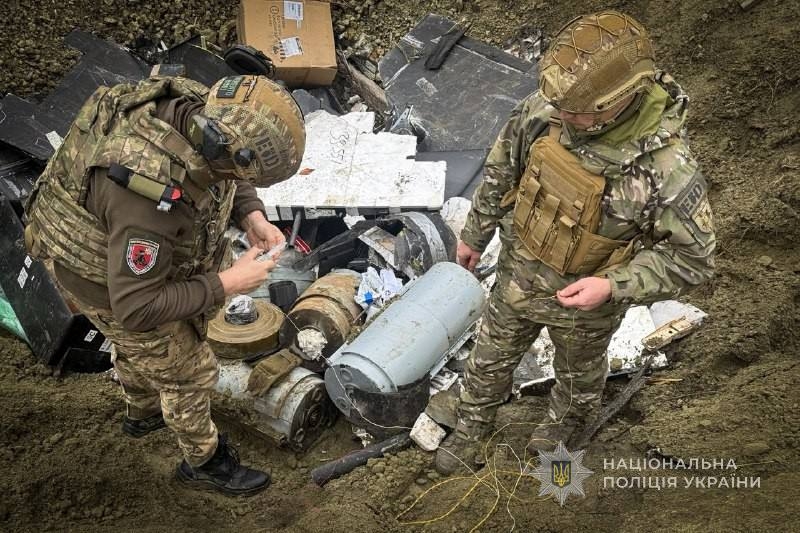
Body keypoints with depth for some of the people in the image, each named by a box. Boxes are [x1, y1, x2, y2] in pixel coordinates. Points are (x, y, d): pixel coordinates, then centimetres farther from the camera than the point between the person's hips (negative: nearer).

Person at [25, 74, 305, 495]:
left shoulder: (198, 108, -23)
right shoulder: (151, 195, -46)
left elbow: (226, 176, 1)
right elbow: (135, 308, -34)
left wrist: (252, 215, -15)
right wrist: (226, 284, -30)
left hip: (135, 253, 7)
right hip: (108, 281, -7)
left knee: (136, 346, 32)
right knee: (187, 370, 11)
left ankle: (142, 413, 61)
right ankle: (203, 460, 38)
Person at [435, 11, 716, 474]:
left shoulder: (666, 168, -37)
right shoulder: (543, 110, -24)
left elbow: (693, 259, -22)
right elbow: (501, 173, -4)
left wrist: (613, 286, -33)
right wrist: (475, 235, 8)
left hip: (584, 301, -3)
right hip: (517, 276, 3)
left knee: (579, 370, 29)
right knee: (492, 354, 27)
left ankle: (569, 417, 64)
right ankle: (474, 423, 56)